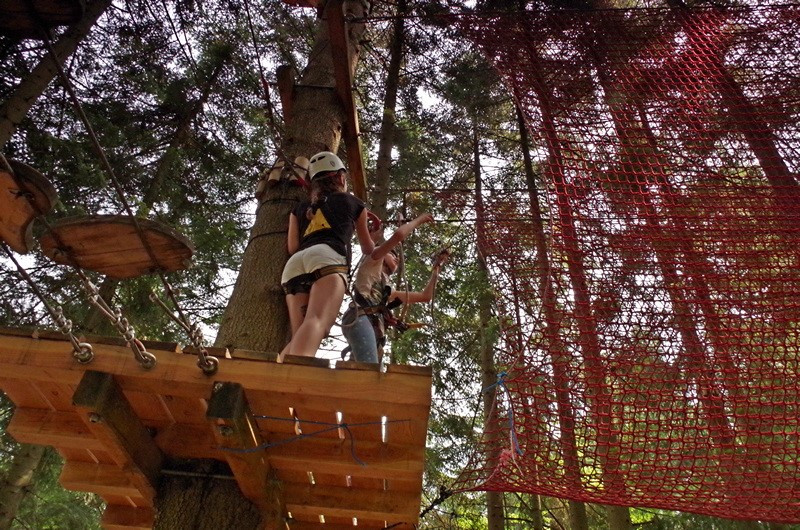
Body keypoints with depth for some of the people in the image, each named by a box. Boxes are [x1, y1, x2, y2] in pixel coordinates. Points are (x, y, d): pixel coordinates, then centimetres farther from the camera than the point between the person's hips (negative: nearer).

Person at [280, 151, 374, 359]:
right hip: (327, 257, -5)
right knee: (317, 322, -28)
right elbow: (368, 248, 41)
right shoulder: (352, 202, 30)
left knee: (300, 338, -1)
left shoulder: (300, 208, 35)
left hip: (294, 264, 5)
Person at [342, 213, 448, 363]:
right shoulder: (372, 263, 22)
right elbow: (399, 234, 8)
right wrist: (419, 220, 23)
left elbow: (425, 296, 36)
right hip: (360, 319, -7)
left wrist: (436, 267, 41)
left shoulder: (389, 290, 40)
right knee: (370, 371, -29)